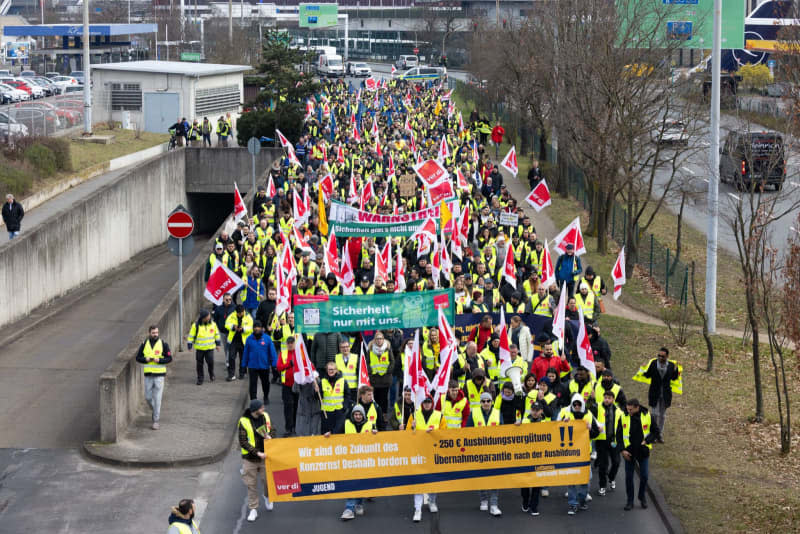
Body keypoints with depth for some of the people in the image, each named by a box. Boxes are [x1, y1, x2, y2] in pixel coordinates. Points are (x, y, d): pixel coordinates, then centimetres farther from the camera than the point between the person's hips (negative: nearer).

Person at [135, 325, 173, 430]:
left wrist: (159, 360, -18)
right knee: (148, 397, 6)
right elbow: (138, 357, 8)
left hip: (159, 374, -3)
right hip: (148, 375, 3)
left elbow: (169, 358, -2)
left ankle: (156, 421, 2)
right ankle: (154, 410, 36)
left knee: (157, 398, -4)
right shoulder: (144, 344, 5)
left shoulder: (163, 344, -2)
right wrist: (146, 359, -11)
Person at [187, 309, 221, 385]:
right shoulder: (196, 325, -8)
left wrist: (217, 344, 14)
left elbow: (216, 334, 14)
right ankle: (200, 378, 17)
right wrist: (189, 346, -4)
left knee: (210, 362, -7)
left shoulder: (213, 324, 0)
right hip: (199, 348, -1)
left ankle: (211, 374, 20)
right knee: (199, 364, 4)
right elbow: (191, 336, -2)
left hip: (210, 348, 1)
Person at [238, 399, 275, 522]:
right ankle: (253, 509, 15)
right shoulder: (244, 422, -15)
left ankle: (267, 497, 38)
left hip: (265, 456, 3)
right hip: (250, 459, -3)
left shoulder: (265, 416, -1)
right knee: (251, 484, 3)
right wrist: (257, 453, -22)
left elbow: (272, 430, 14)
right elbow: (243, 442, -16)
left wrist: (270, 435, -10)